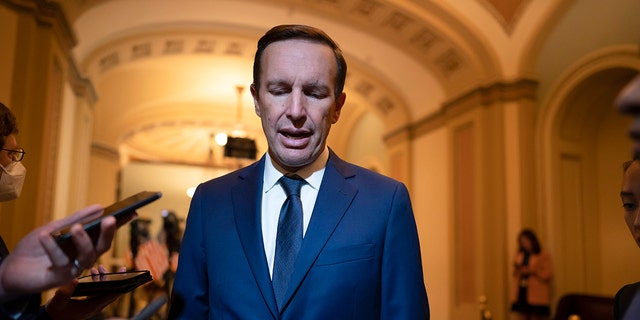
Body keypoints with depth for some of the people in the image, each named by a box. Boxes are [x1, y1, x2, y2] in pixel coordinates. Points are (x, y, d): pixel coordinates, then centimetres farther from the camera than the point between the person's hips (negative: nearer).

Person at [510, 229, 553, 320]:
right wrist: (516, 269, -2)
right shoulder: (519, 255, 14)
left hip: (536, 296, -4)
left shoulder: (544, 256, -1)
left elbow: (549, 275, -7)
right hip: (521, 293, 4)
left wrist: (533, 271, -14)